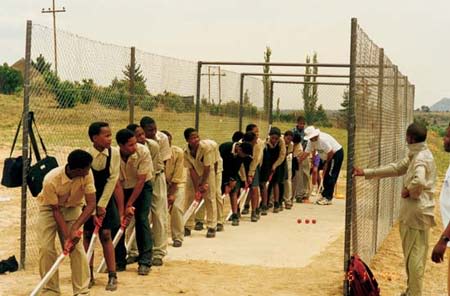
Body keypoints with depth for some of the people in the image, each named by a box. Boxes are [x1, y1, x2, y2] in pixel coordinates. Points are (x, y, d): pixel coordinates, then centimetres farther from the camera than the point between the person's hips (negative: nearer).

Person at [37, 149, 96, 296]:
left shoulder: (87, 174, -28)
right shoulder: (51, 180, -34)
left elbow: (91, 204, -26)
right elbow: (56, 211, -24)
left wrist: (75, 229, -35)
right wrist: (66, 236, -29)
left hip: (72, 208, 2)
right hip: (50, 208, -1)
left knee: (77, 247, -12)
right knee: (46, 248, -13)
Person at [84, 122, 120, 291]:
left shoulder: (114, 153, -12)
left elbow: (112, 179, -11)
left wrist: (102, 205, -13)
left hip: (105, 198, 1)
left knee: (105, 235, 1)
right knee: (87, 235, 3)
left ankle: (112, 276, 6)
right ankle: (89, 275, 13)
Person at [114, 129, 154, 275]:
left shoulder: (143, 152, -29)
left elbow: (141, 180, -24)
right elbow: (117, 185, -20)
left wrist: (129, 205, -21)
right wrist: (122, 209, -23)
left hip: (142, 187, -2)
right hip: (123, 188, 2)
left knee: (142, 220, -13)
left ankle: (145, 262, -7)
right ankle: (119, 261, 10)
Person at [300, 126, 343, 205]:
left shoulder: (323, 139, -31)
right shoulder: (311, 141, -4)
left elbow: (330, 152, -26)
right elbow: (306, 152, -1)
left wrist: (326, 163, -13)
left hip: (337, 153, -9)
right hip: (329, 156, 9)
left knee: (330, 177, -10)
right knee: (326, 176, 10)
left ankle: (327, 198, -7)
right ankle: (324, 195, 18)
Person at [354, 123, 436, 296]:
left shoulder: (421, 158, -20)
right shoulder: (414, 155, 11)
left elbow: (419, 181, -39)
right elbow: (395, 169, 18)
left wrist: (408, 191, -18)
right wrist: (366, 172, 15)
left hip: (417, 213, -10)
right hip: (412, 212, 10)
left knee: (415, 256, -1)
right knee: (411, 255, 19)